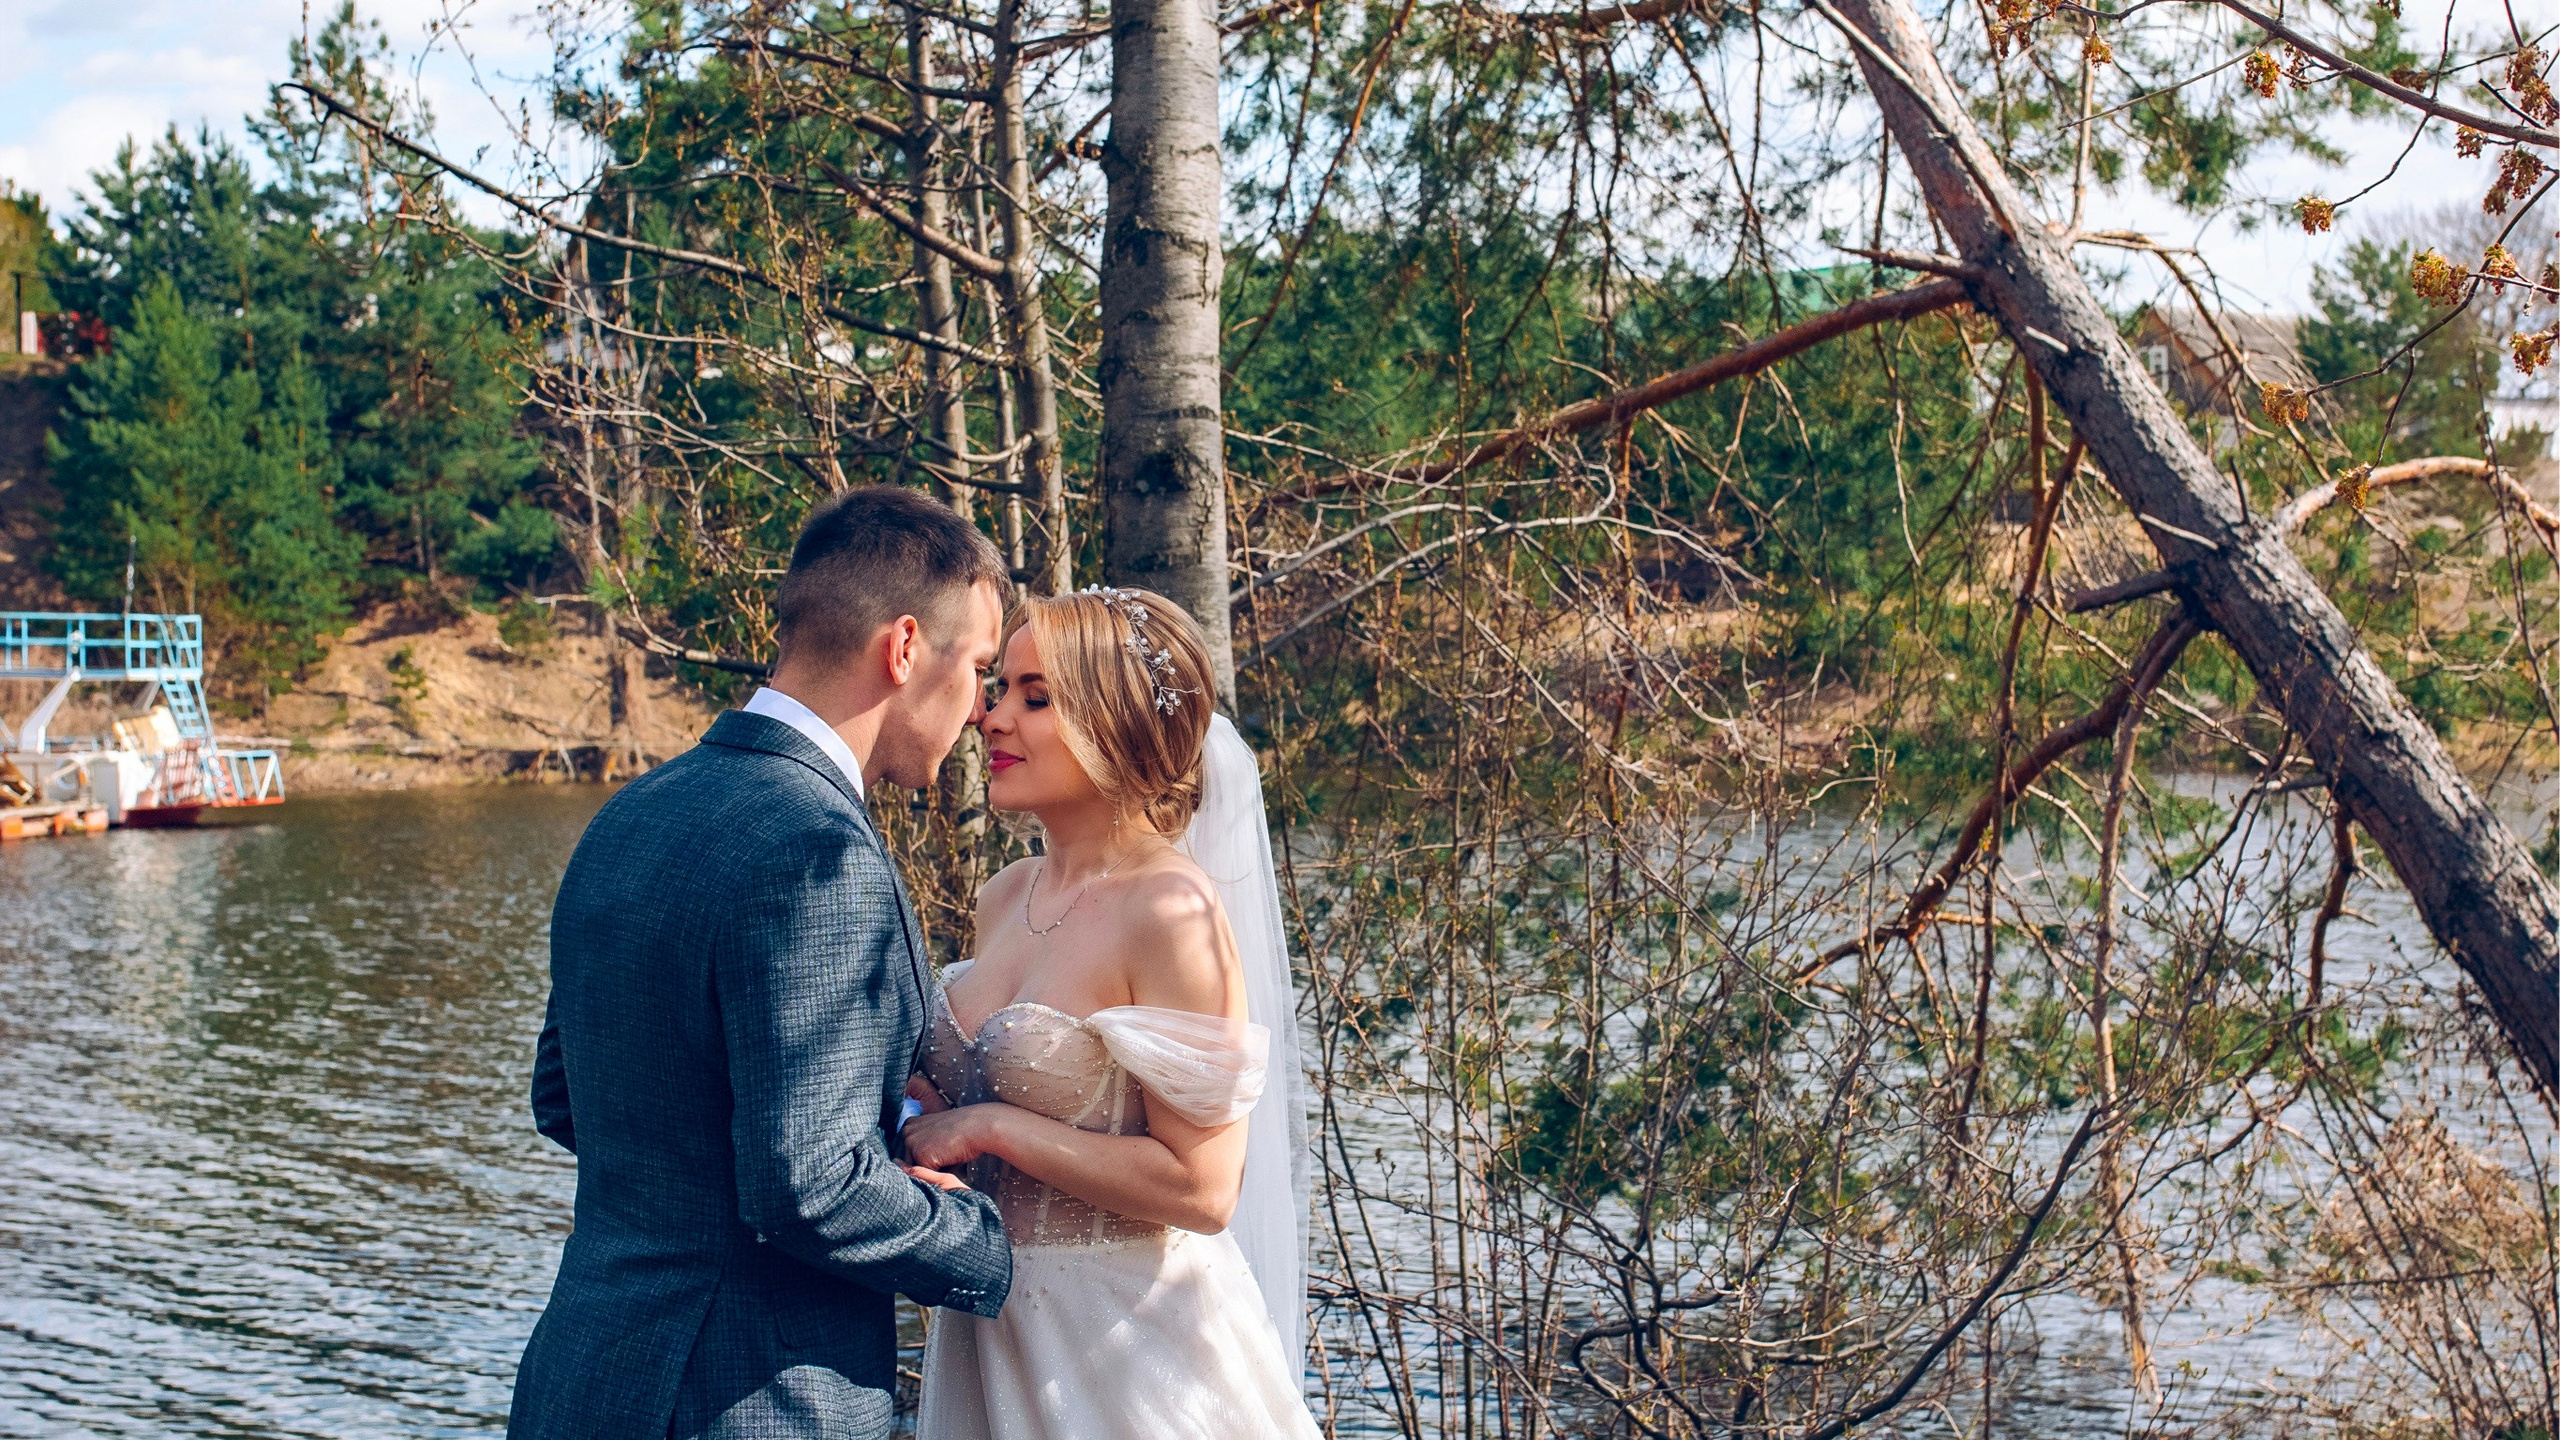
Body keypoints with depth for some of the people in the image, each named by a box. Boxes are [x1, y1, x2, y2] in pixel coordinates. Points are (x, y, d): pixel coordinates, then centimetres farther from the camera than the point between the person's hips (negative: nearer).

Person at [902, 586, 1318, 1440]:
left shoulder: (1174, 914, -19)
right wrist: (921, 1108, -2)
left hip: (1128, 1344, -7)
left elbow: (1201, 1189, -22)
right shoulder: (1007, 897, 4)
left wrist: (991, 1127, -19)